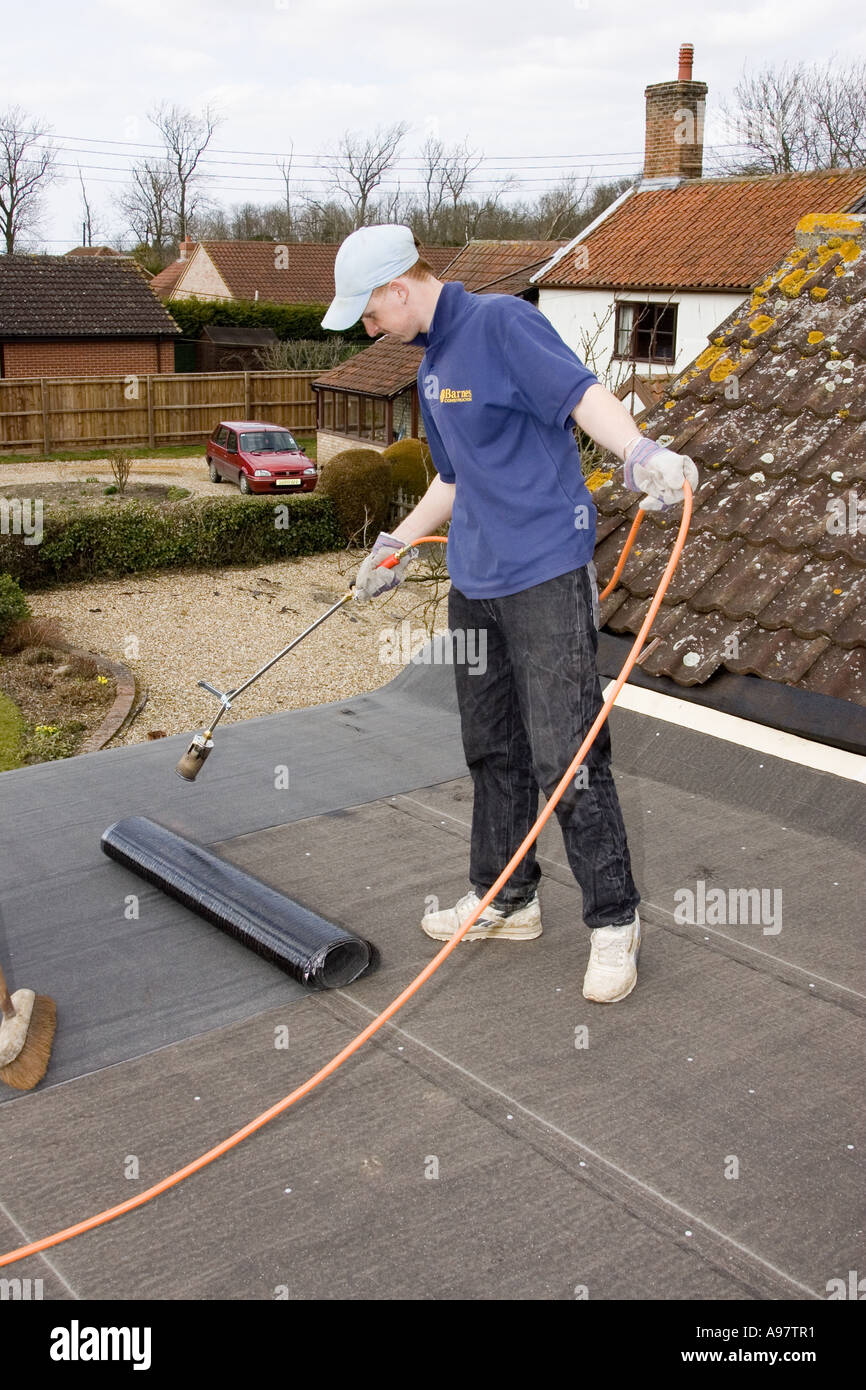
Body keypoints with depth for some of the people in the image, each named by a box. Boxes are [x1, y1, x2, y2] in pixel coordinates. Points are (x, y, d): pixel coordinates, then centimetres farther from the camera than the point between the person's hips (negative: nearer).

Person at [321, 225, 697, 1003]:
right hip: (474, 582, 9)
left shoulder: (501, 323, -8)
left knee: (566, 754, -8)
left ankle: (614, 922, 6)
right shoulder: (432, 367, 18)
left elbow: (581, 393, -22)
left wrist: (643, 455, -40)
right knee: (492, 750, 14)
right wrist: (394, 546, 35)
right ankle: (506, 900, 28)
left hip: (546, 575, -9)